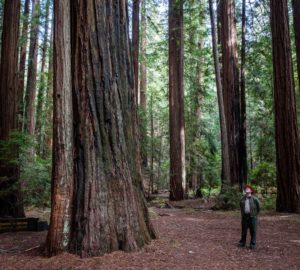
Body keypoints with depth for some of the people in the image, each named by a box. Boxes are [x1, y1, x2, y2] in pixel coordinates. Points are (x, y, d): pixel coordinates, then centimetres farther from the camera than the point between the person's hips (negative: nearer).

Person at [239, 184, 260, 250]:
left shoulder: (254, 199, -7)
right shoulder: (242, 199, 4)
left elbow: (258, 207, 3)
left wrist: (255, 214, 6)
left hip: (252, 217, -3)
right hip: (245, 217, 3)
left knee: (253, 231, 2)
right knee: (244, 230, 10)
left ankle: (253, 244, 10)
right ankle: (242, 243, 22)